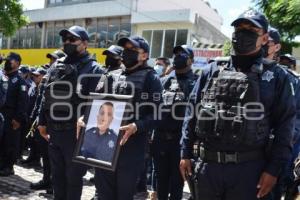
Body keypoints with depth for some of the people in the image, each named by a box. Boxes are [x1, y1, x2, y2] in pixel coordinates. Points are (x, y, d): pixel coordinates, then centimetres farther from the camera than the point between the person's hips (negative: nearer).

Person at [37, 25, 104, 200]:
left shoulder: (93, 69, -8)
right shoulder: (56, 66, 11)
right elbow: (47, 97, 16)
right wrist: (43, 122, 14)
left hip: (76, 133, -6)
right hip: (53, 131, 6)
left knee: (74, 176, 7)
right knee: (57, 175, 19)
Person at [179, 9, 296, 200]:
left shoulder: (276, 76, 0)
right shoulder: (212, 71, 7)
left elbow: (284, 124, -2)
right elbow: (192, 113, 8)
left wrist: (274, 169, -7)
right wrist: (186, 153, 5)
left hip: (249, 168, -2)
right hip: (207, 165, 3)